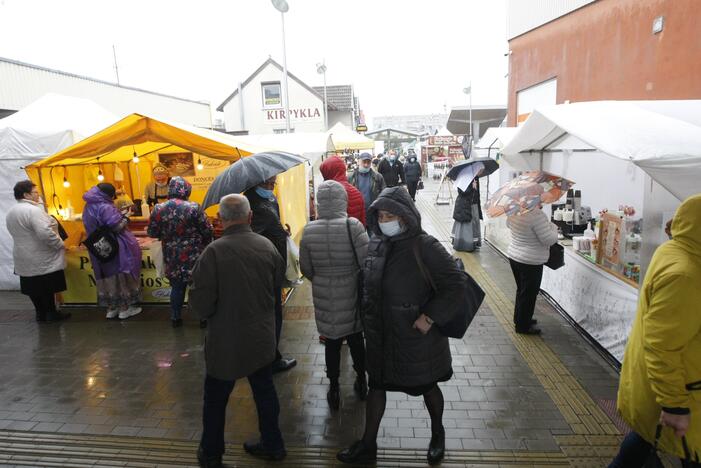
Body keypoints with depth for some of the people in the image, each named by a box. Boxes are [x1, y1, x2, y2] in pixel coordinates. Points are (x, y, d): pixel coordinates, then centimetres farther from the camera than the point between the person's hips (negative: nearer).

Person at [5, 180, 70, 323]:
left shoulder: (10, 212, 11)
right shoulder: (33, 210, -20)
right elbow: (46, 233, -29)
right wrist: (60, 245, -16)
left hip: (25, 259, 9)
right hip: (43, 260, -9)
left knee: (34, 288, 15)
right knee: (47, 289, 3)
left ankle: (41, 313, 25)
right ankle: (51, 314, 12)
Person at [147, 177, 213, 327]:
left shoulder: (158, 209, -5)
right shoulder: (193, 208, -16)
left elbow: (152, 233, 4)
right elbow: (208, 231, -11)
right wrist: (205, 244, 9)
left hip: (172, 257, 3)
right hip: (193, 257, -3)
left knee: (177, 287, 19)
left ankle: (175, 318, 29)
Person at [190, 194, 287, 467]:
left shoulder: (214, 252, -21)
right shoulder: (267, 246, -7)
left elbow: (201, 302, -19)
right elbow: (278, 284, 5)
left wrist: (207, 314, 3)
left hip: (226, 341, -4)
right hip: (262, 337, 4)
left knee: (215, 399, 17)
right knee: (264, 391, 20)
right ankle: (272, 444, 35)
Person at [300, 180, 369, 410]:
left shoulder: (309, 231, -10)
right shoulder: (353, 226, -18)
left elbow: (306, 268, -1)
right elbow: (366, 262, -16)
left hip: (324, 297, 1)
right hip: (351, 295, 0)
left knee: (332, 342, 15)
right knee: (355, 339, 19)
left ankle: (334, 389, 28)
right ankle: (361, 382, 39)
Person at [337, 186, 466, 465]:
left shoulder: (424, 246, -21)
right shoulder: (376, 243, -2)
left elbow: (455, 283, -19)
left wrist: (430, 317, -21)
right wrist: (369, 316, 10)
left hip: (416, 335, -5)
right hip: (379, 335, 5)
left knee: (427, 386, 18)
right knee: (376, 386, 17)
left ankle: (437, 434, 47)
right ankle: (368, 445, 36)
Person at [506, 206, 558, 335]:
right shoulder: (537, 215, -26)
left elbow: (509, 224, 19)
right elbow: (548, 239, -22)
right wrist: (553, 227, -3)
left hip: (513, 256, 8)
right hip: (531, 262, -8)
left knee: (521, 290, 23)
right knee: (529, 294, 6)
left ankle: (519, 319, 37)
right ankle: (523, 326, 17)